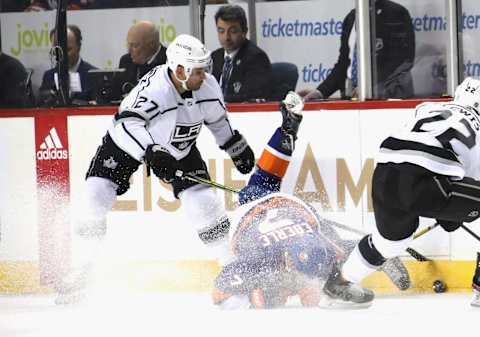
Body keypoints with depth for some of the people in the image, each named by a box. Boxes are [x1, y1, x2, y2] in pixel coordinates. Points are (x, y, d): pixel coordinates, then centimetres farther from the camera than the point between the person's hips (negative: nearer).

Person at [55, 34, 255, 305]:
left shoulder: (208, 86, -19)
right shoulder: (154, 87, -38)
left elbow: (218, 119, 2)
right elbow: (128, 123, -50)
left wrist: (239, 149, 12)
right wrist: (152, 153, -63)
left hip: (179, 147, 4)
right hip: (130, 139, -4)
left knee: (203, 200, -10)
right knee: (97, 193, -15)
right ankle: (81, 271, -4)